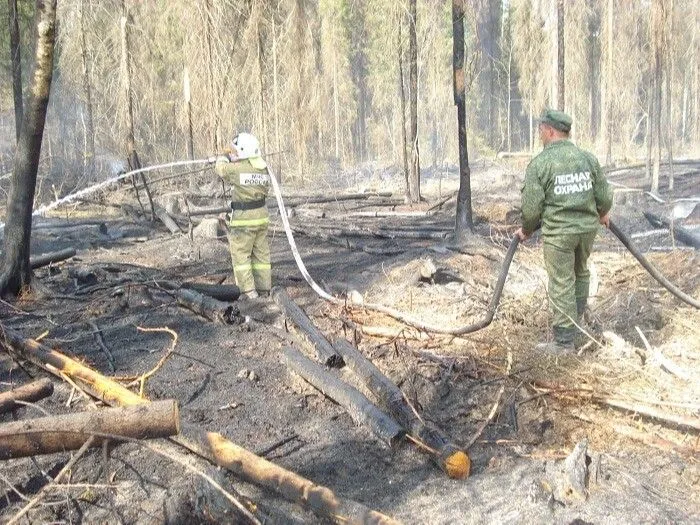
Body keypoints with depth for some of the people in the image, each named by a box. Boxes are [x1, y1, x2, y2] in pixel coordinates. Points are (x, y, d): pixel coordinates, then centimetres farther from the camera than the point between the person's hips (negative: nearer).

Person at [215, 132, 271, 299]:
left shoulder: (238, 168, -16)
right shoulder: (263, 168, 3)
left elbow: (221, 168, 3)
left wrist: (223, 158, 27)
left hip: (243, 218, -7)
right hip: (262, 215, 7)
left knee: (240, 255, 2)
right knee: (261, 254, 14)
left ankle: (249, 291, -1)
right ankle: (264, 289, 19)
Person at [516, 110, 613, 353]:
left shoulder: (539, 163, -11)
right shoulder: (588, 158, 3)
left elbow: (532, 206, -10)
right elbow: (604, 196, 7)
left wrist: (526, 230, 9)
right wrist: (603, 214, 29)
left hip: (558, 232, -5)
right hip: (588, 226, 5)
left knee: (562, 284, 2)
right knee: (580, 272, 25)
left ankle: (564, 341, 7)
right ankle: (575, 320, 41)